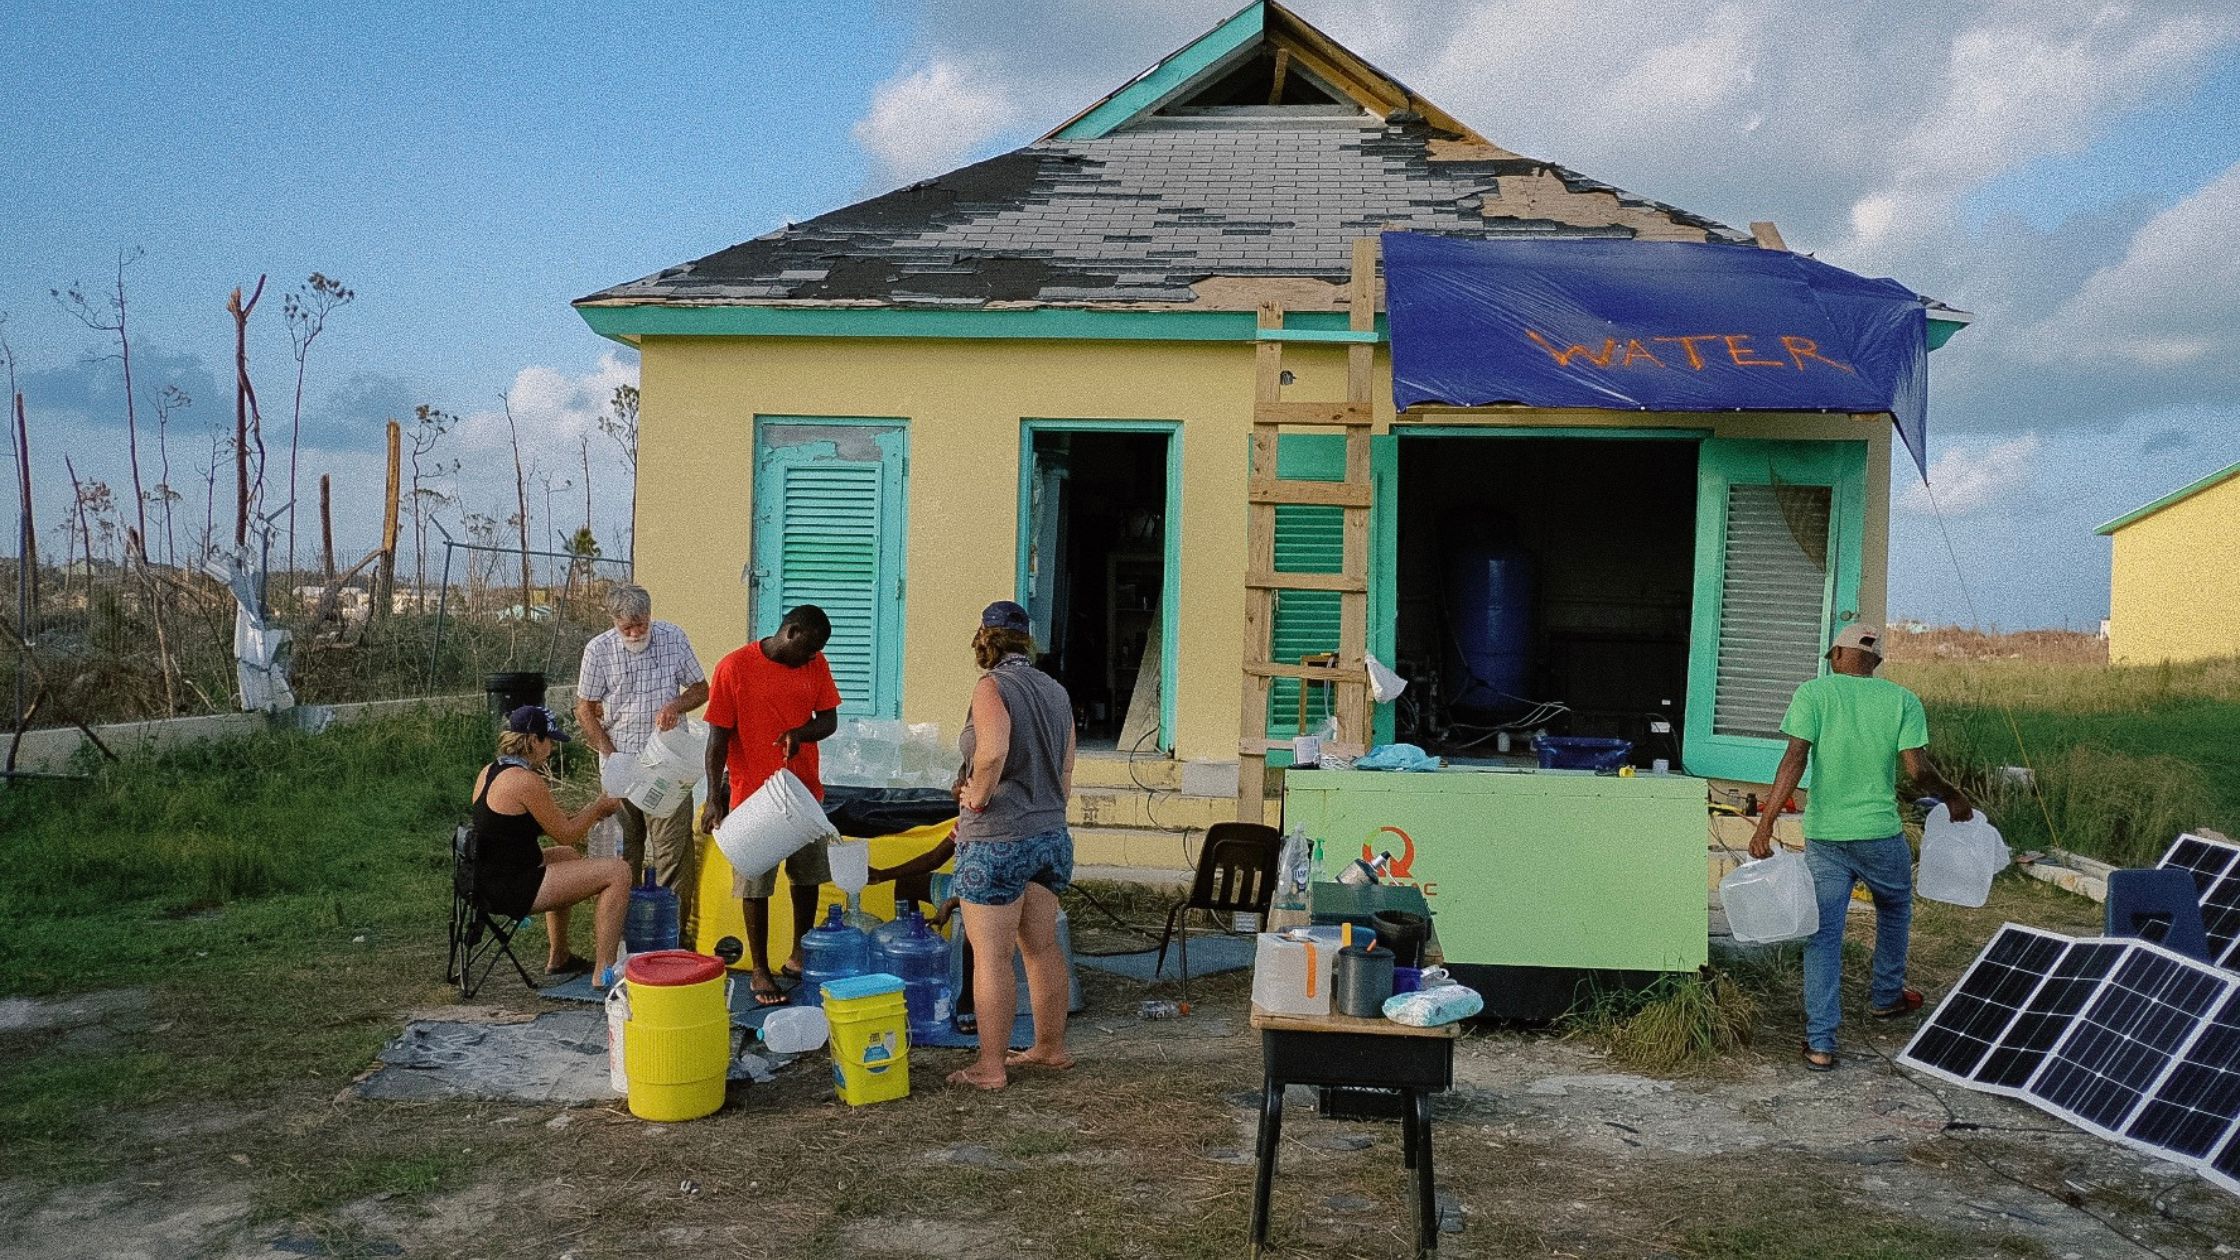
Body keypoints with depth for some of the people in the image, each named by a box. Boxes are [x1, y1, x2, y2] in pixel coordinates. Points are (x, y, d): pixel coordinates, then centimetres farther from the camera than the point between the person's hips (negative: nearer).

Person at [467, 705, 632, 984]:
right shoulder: (525, 780, -20)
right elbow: (567, 835, -11)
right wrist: (599, 807, 5)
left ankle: (559, 959, 41)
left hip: (488, 882, 10)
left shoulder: (489, 772, 9)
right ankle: (603, 975, -10)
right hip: (513, 890, -10)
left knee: (567, 856, 36)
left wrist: (589, 811, 17)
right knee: (618, 872, -12)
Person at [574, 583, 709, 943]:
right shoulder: (598, 650, -3)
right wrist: (611, 755, -8)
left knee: (674, 849, -5)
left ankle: (675, 929, 1)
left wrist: (677, 705, -13)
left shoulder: (673, 639, -1)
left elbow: (701, 688, 9)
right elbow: (585, 710, 3)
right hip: (619, 762, 1)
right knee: (623, 850, 8)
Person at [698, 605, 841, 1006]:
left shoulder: (816, 665, 1)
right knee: (755, 885, 2)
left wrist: (800, 732, -19)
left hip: (804, 791, 5)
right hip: (754, 794, -5)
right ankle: (760, 971, 14)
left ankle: (799, 956, 32)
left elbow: (829, 720, 3)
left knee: (808, 875, 15)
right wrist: (715, 798, -17)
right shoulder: (734, 668, -13)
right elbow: (718, 737, -12)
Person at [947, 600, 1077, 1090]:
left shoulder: (992, 686, -12)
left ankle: (991, 1066, 8)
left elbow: (993, 750, -31)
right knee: (1042, 947, 17)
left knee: (991, 956, 1)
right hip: (1051, 836, 8)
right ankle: (1051, 1047, 29)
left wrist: (977, 797, -16)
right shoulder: (1056, 691, 10)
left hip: (996, 842, -8)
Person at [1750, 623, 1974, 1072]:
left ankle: (1820, 1043, -1)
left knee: (1824, 934, 3)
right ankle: (1886, 997, 46)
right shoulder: (1902, 700, -1)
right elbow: (1917, 768, -8)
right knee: (1895, 909, 28)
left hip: (1823, 835, 0)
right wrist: (1952, 797, 12)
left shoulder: (1813, 693, -4)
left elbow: (1796, 758, -14)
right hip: (1880, 833, 1)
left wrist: (1766, 822, -16)